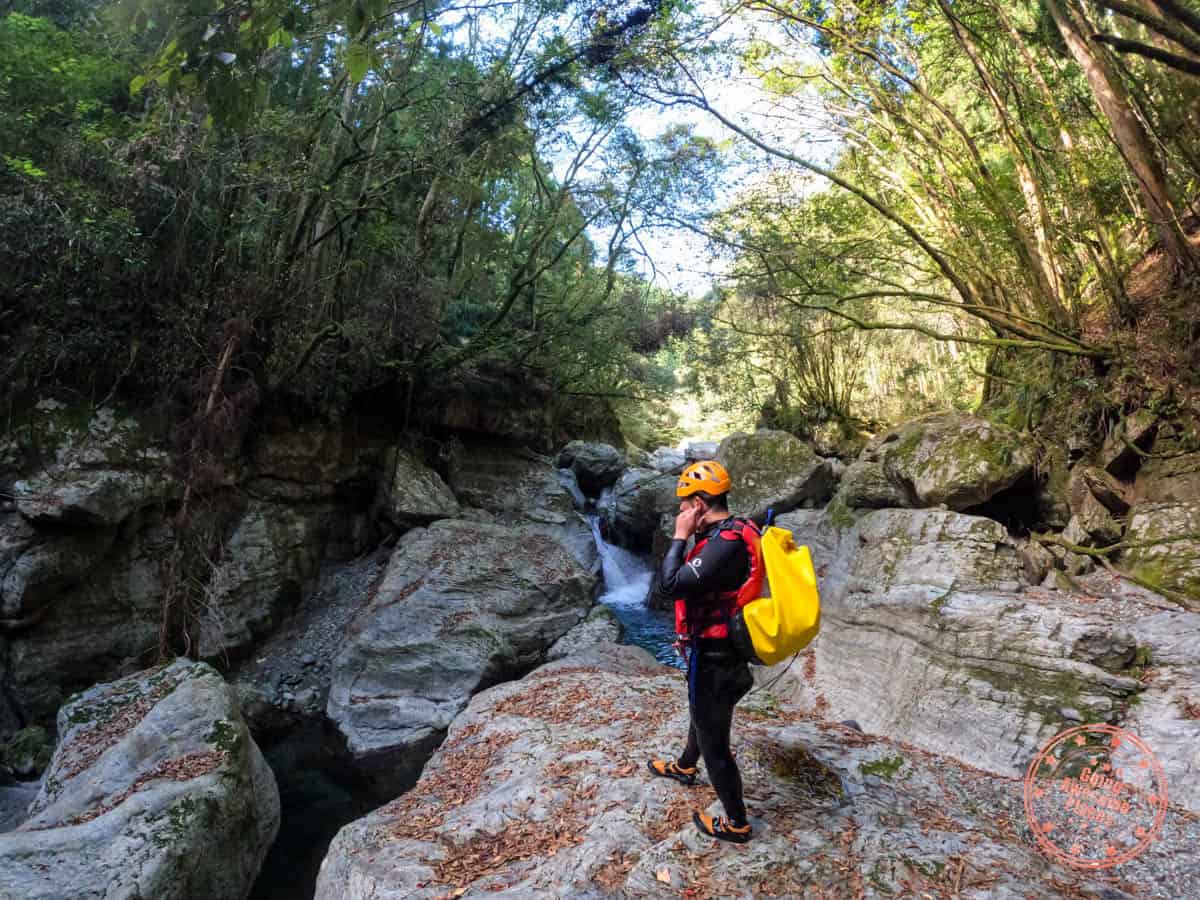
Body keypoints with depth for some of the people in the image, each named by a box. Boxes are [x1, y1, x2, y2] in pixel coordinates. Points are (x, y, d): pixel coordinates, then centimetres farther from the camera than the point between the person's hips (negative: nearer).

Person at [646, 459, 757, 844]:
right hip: (722, 650, 10)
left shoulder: (725, 545, -30)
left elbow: (670, 584, -35)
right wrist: (694, 636, 23)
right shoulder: (732, 533, 3)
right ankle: (684, 767, 58)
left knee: (714, 744, 9)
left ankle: (736, 824, 28)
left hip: (714, 660, -10)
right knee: (703, 716, 32)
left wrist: (680, 537, -23)